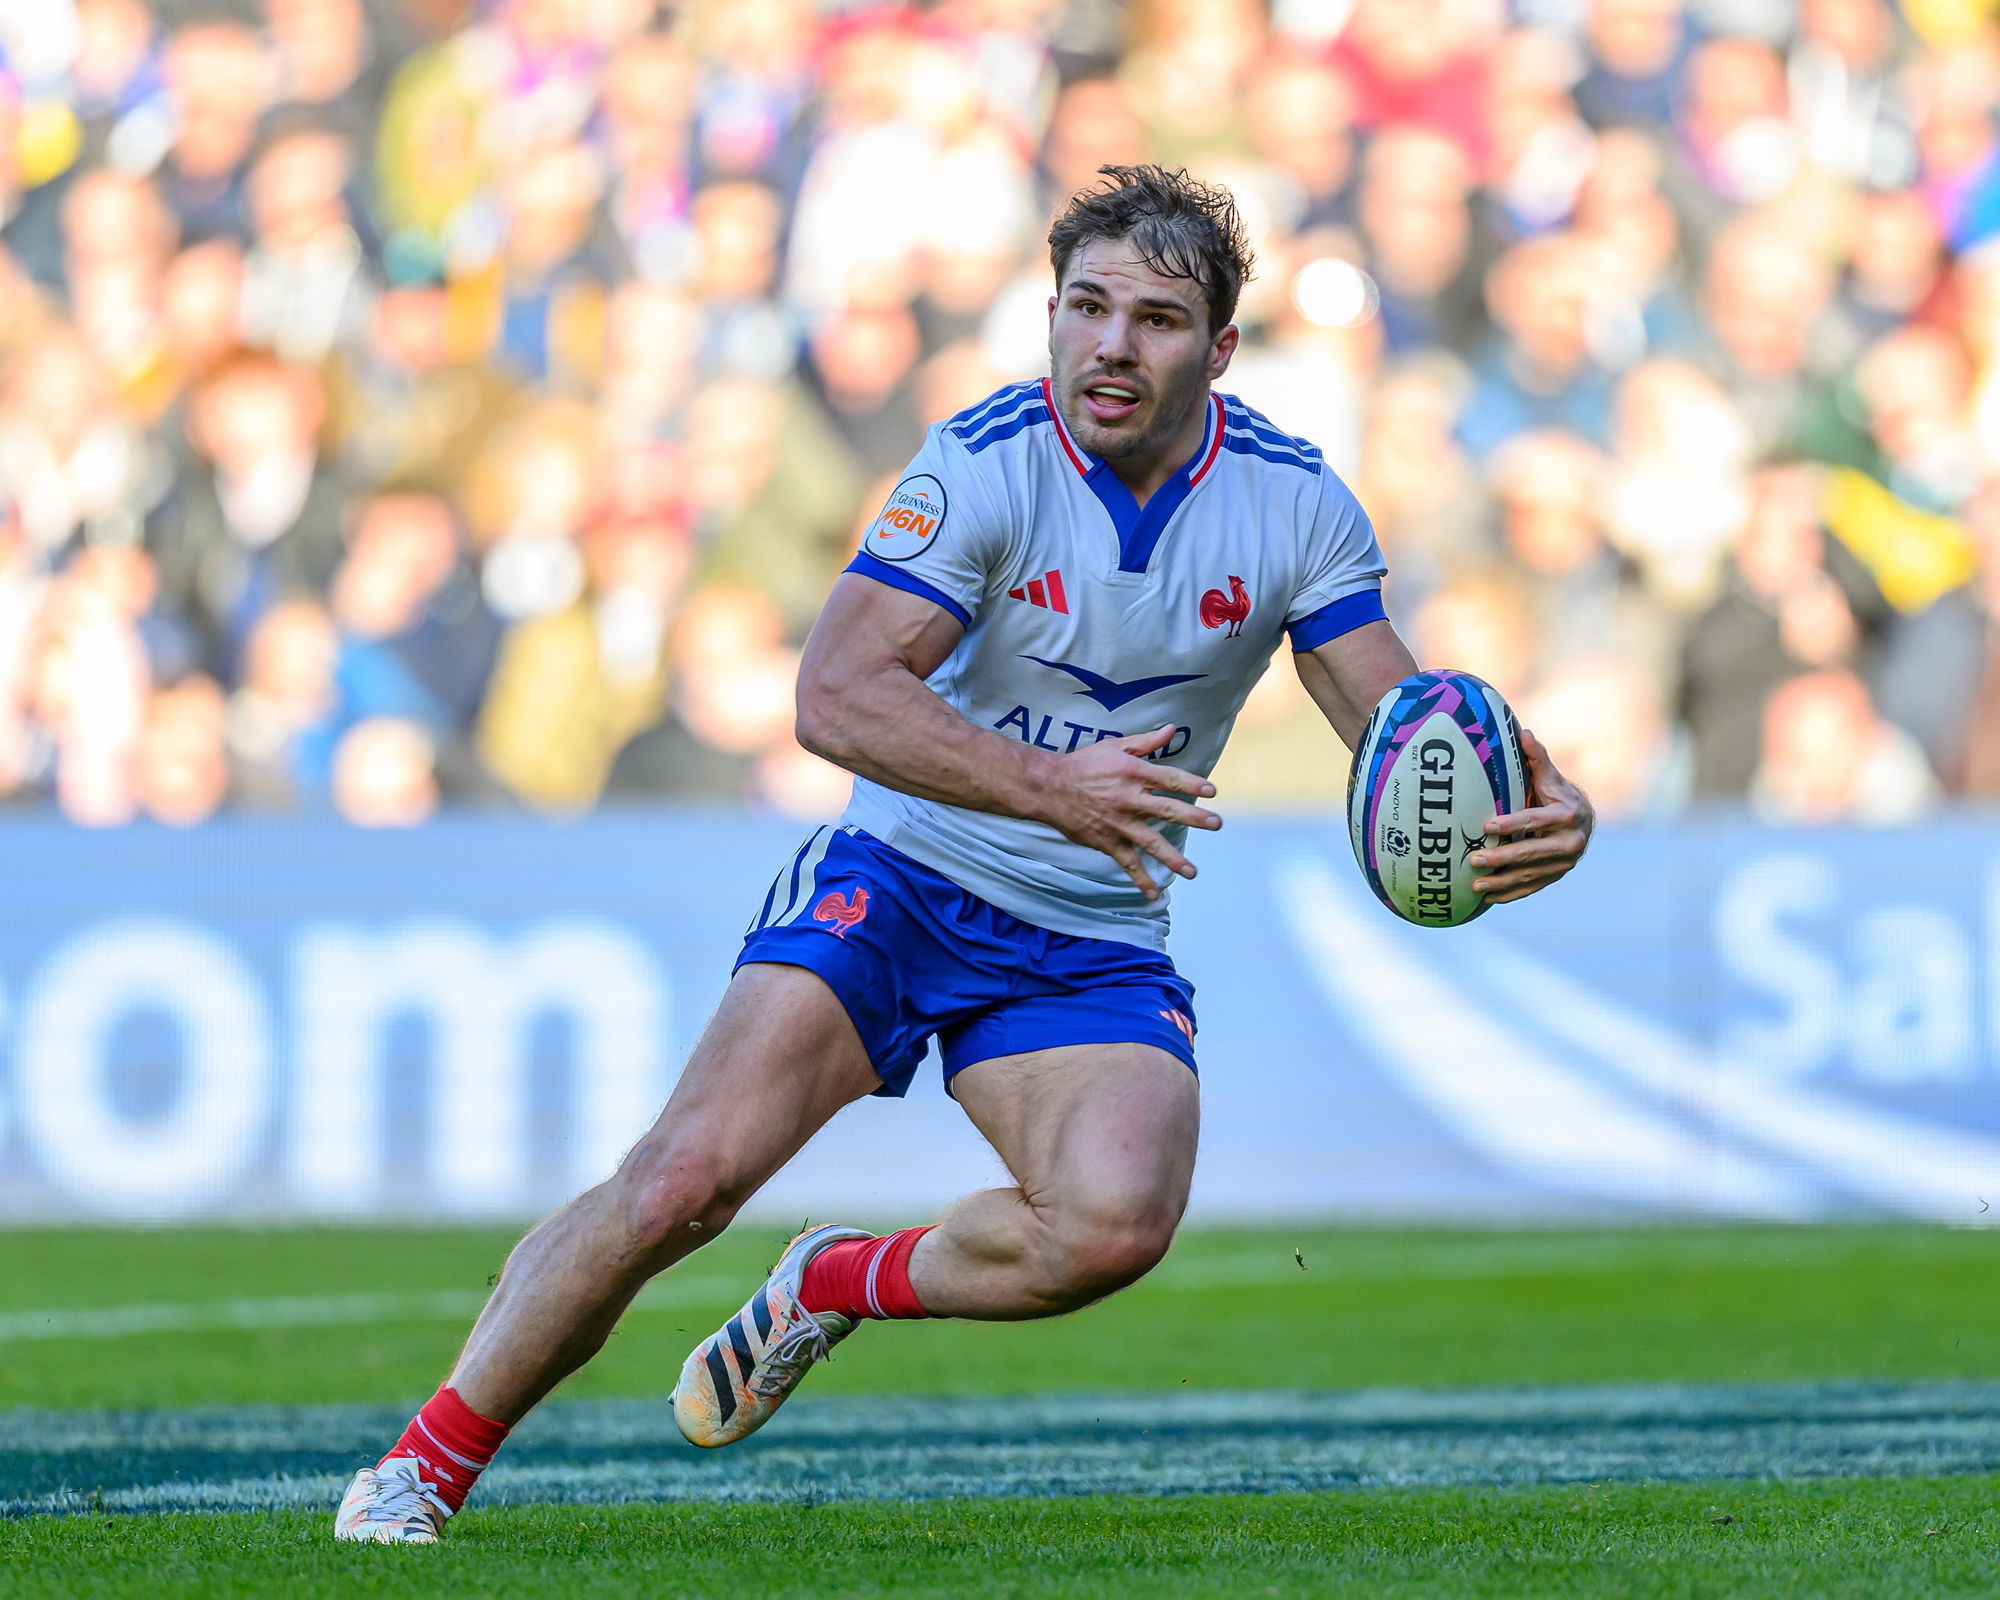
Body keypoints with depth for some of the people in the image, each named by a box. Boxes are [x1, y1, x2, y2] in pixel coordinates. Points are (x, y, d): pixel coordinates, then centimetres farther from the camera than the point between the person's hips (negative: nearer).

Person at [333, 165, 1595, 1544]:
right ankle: (426, 1466, -3)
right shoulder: (986, 464, -16)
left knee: (1115, 1222, -26)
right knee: (687, 1178, -20)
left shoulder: (1293, 501, -5)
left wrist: (1527, 813, -26)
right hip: (898, 880, -2)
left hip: (1098, 948, 2)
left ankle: (844, 1284, 4)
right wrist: (1051, 786, -39)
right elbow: (836, 697, -26)